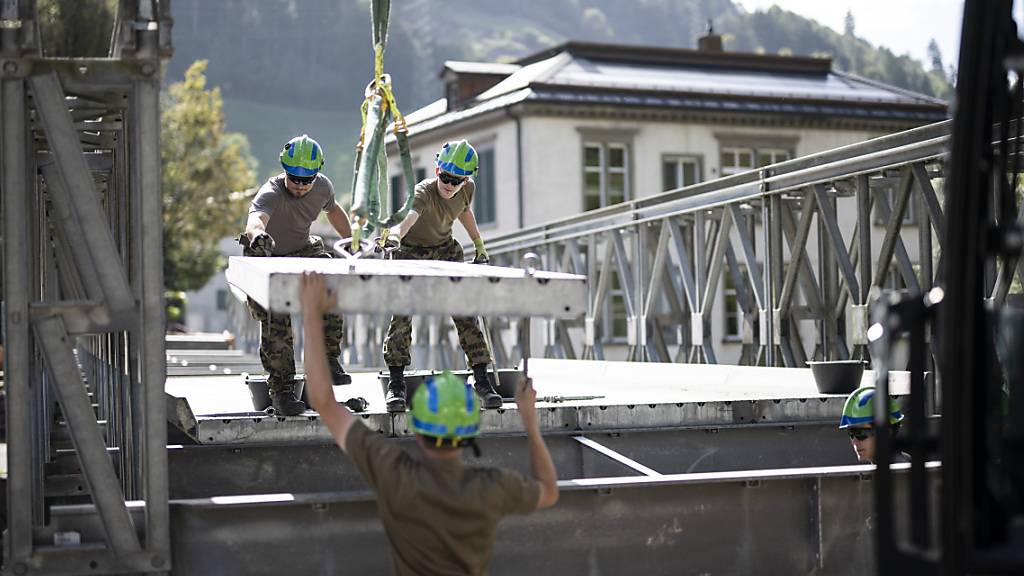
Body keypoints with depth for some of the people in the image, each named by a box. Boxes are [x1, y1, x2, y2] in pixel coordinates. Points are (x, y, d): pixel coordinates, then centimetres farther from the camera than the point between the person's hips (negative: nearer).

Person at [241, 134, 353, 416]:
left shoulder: (322, 186, -11)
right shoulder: (271, 194, -30)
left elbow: (333, 210, 15)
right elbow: (256, 218, -55)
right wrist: (257, 235, -78)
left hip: (304, 251, 4)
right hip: (269, 258, -4)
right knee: (276, 322, -18)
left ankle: (328, 358, -7)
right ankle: (281, 390, -4)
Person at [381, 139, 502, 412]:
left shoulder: (467, 189, -15)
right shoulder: (424, 191, -32)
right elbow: (409, 217, -54)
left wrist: (479, 244, 18)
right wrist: (394, 236, -74)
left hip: (445, 251, 4)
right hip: (412, 253, -4)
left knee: (464, 313, -6)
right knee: (402, 315, -14)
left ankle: (482, 379, 0)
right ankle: (396, 384, -3)